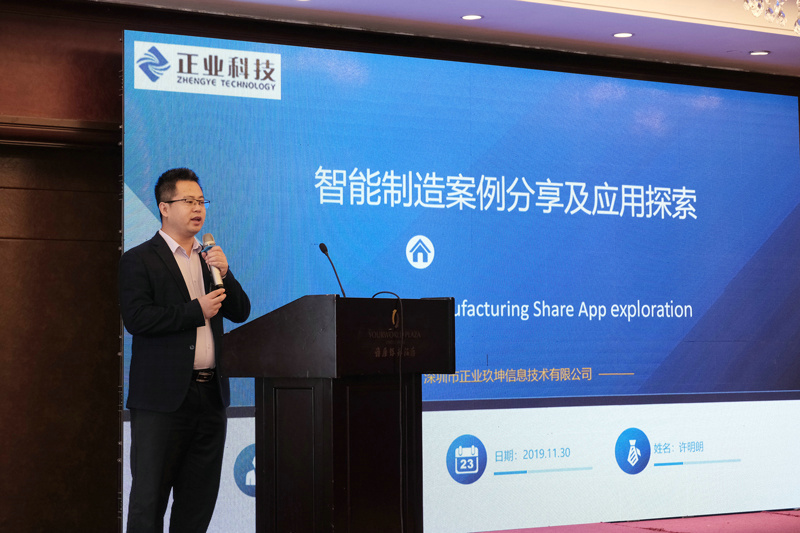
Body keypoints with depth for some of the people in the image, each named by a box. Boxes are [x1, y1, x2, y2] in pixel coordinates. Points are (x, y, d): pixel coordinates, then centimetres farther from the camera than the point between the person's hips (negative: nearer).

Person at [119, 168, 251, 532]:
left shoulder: (210, 259, 17)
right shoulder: (139, 260, -2)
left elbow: (241, 313, 12)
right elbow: (137, 319, -15)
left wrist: (224, 274, -4)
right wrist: (196, 311, -13)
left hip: (211, 394, 6)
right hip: (163, 396, -6)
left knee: (199, 500, 10)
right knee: (149, 498, -1)